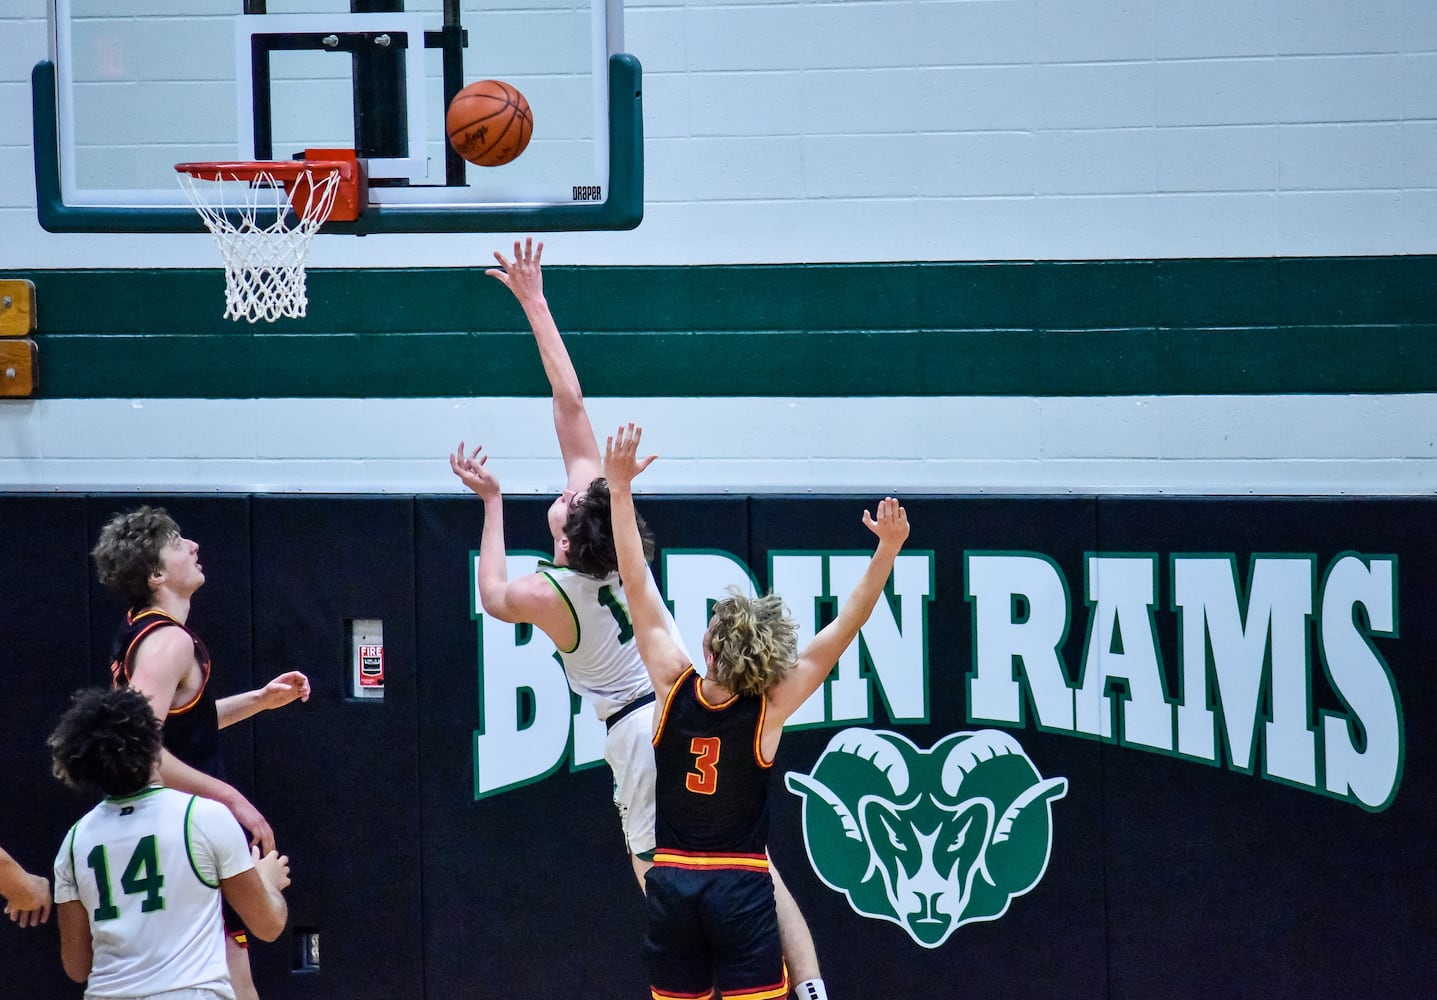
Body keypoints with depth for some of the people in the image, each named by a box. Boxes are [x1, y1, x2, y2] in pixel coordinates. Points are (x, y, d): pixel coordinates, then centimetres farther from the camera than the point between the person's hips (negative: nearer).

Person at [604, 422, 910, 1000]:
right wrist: (887, 551, -16)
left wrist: (620, 488, 0)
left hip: (672, 881, 3)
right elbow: (844, 629, -13)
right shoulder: (768, 709, -11)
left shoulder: (674, 687, -6)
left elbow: (636, 585, -3)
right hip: (741, 887, -3)